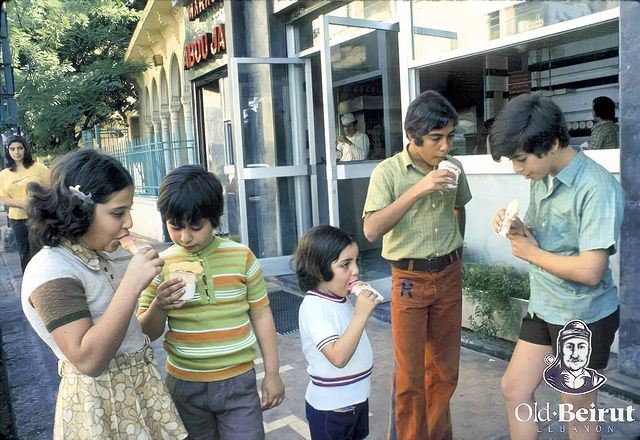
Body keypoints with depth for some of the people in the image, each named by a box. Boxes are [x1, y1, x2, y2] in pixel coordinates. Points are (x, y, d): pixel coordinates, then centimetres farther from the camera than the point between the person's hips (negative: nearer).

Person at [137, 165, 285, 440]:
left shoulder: (241, 257, -8)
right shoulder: (161, 264, -5)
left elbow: (261, 315, 1)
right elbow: (147, 333, 0)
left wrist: (272, 373, 3)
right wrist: (159, 306, -21)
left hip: (238, 382, -1)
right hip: (184, 385, 2)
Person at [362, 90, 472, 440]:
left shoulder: (454, 168, 2)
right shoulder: (387, 172, -13)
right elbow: (371, 230, -24)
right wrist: (417, 190, -27)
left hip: (449, 275, 5)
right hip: (410, 279, -4)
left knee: (445, 369, 15)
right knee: (410, 373, 3)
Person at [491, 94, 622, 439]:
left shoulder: (597, 188, -25)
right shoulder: (542, 179, 0)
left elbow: (590, 270, -29)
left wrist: (530, 253, -16)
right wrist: (517, 227, -10)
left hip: (585, 317, -7)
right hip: (543, 308, 7)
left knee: (578, 409, 13)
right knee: (513, 388, 16)